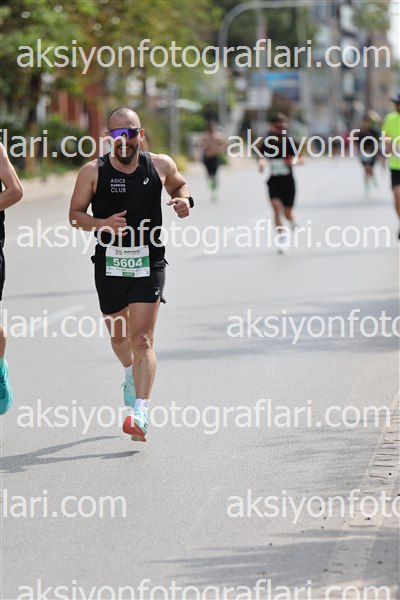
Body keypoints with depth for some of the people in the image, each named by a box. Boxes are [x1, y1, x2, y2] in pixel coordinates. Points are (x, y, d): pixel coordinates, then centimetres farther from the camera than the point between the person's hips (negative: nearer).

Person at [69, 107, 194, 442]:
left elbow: (179, 185, 22)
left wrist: (184, 200, -1)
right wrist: (102, 224, -19)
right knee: (118, 336, 17)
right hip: (110, 264, 1)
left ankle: (141, 414, -17)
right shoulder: (93, 171, -4)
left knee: (142, 339, -12)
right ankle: (131, 373, 51)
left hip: (149, 264, -1)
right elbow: (75, 215, 0)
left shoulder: (160, 166, 1)